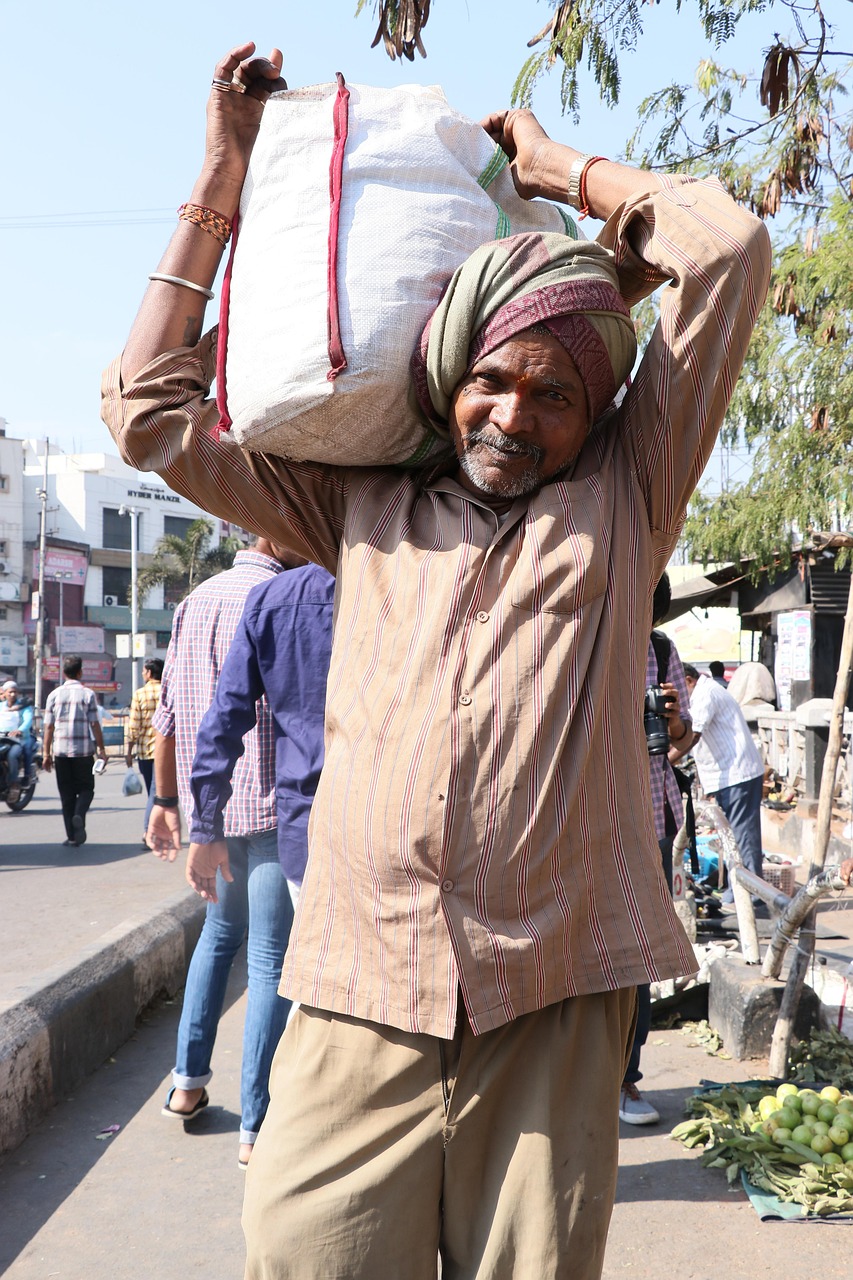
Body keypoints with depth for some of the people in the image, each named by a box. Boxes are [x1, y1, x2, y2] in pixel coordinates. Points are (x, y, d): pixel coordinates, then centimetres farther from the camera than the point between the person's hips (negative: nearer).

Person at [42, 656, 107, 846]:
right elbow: (95, 725, -4)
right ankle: (79, 816, -19)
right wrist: (101, 749, 2)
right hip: (84, 750, -2)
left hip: (60, 751, 2)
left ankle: (71, 835, 7)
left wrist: (46, 753, 8)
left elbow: (49, 727, 4)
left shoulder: (54, 695, 4)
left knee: (66, 793, 9)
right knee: (86, 789, 10)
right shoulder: (88, 694, -2)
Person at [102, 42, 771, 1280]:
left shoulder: (622, 496, 11)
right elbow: (151, 412, 16)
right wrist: (225, 179, 17)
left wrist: (563, 170, 19)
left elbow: (731, 248, 8)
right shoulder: (367, 508, 16)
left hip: (554, 1007, -1)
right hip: (358, 1004, 1)